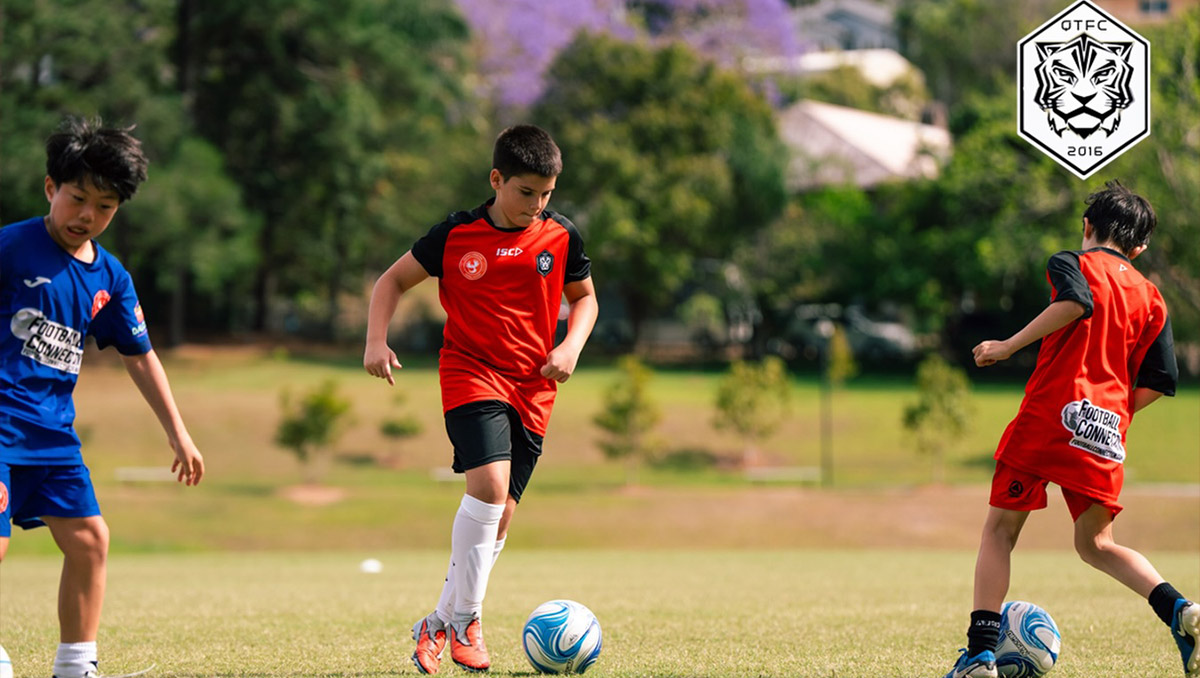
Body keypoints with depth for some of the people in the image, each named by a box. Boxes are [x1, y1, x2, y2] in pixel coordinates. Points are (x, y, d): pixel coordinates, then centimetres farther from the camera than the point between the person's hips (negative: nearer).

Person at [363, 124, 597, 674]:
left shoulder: (560, 238, 2)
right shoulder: (455, 236, -5)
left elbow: (583, 297, 17)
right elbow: (393, 280, 6)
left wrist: (571, 347, -1)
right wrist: (376, 341, -8)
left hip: (532, 386, 4)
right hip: (471, 374, -3)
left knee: (500, 515, 2)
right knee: (490, 484, -25)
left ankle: (439, 622, 18)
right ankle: (466, 619, -14)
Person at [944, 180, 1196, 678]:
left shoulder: (1072, 263, 6)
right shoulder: (1151, 298, 19)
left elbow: (1075, 303, -18)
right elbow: (1158, 384, 11)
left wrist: (1008, 346, -15)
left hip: (1050, 416, -4)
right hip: (1105, 432, 4)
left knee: (999, 530, 5)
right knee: (1096, 544, 14)